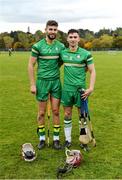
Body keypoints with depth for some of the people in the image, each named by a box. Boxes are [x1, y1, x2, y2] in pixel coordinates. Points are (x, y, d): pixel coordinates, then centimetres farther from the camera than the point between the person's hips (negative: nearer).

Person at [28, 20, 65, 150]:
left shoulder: (61, 46, 3)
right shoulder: (38, 46, -6)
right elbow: (31, 65, -4)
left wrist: (54, 69, -1)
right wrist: (32, 84, -8)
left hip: (56, 81, 3)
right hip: (42, 81, -2)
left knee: (55, 111, 6)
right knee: (42, 112, 6)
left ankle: (56, 138, 18)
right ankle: (42, 138, 21)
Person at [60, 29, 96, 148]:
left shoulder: (85, 54, -6)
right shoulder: (63, 53, 3)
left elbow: (92, 71, -4)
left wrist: (91, 88, -12)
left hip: (80, 88, -2)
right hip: (67, 88, 3)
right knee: (67, 114, 9)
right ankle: (68, 140, 21)